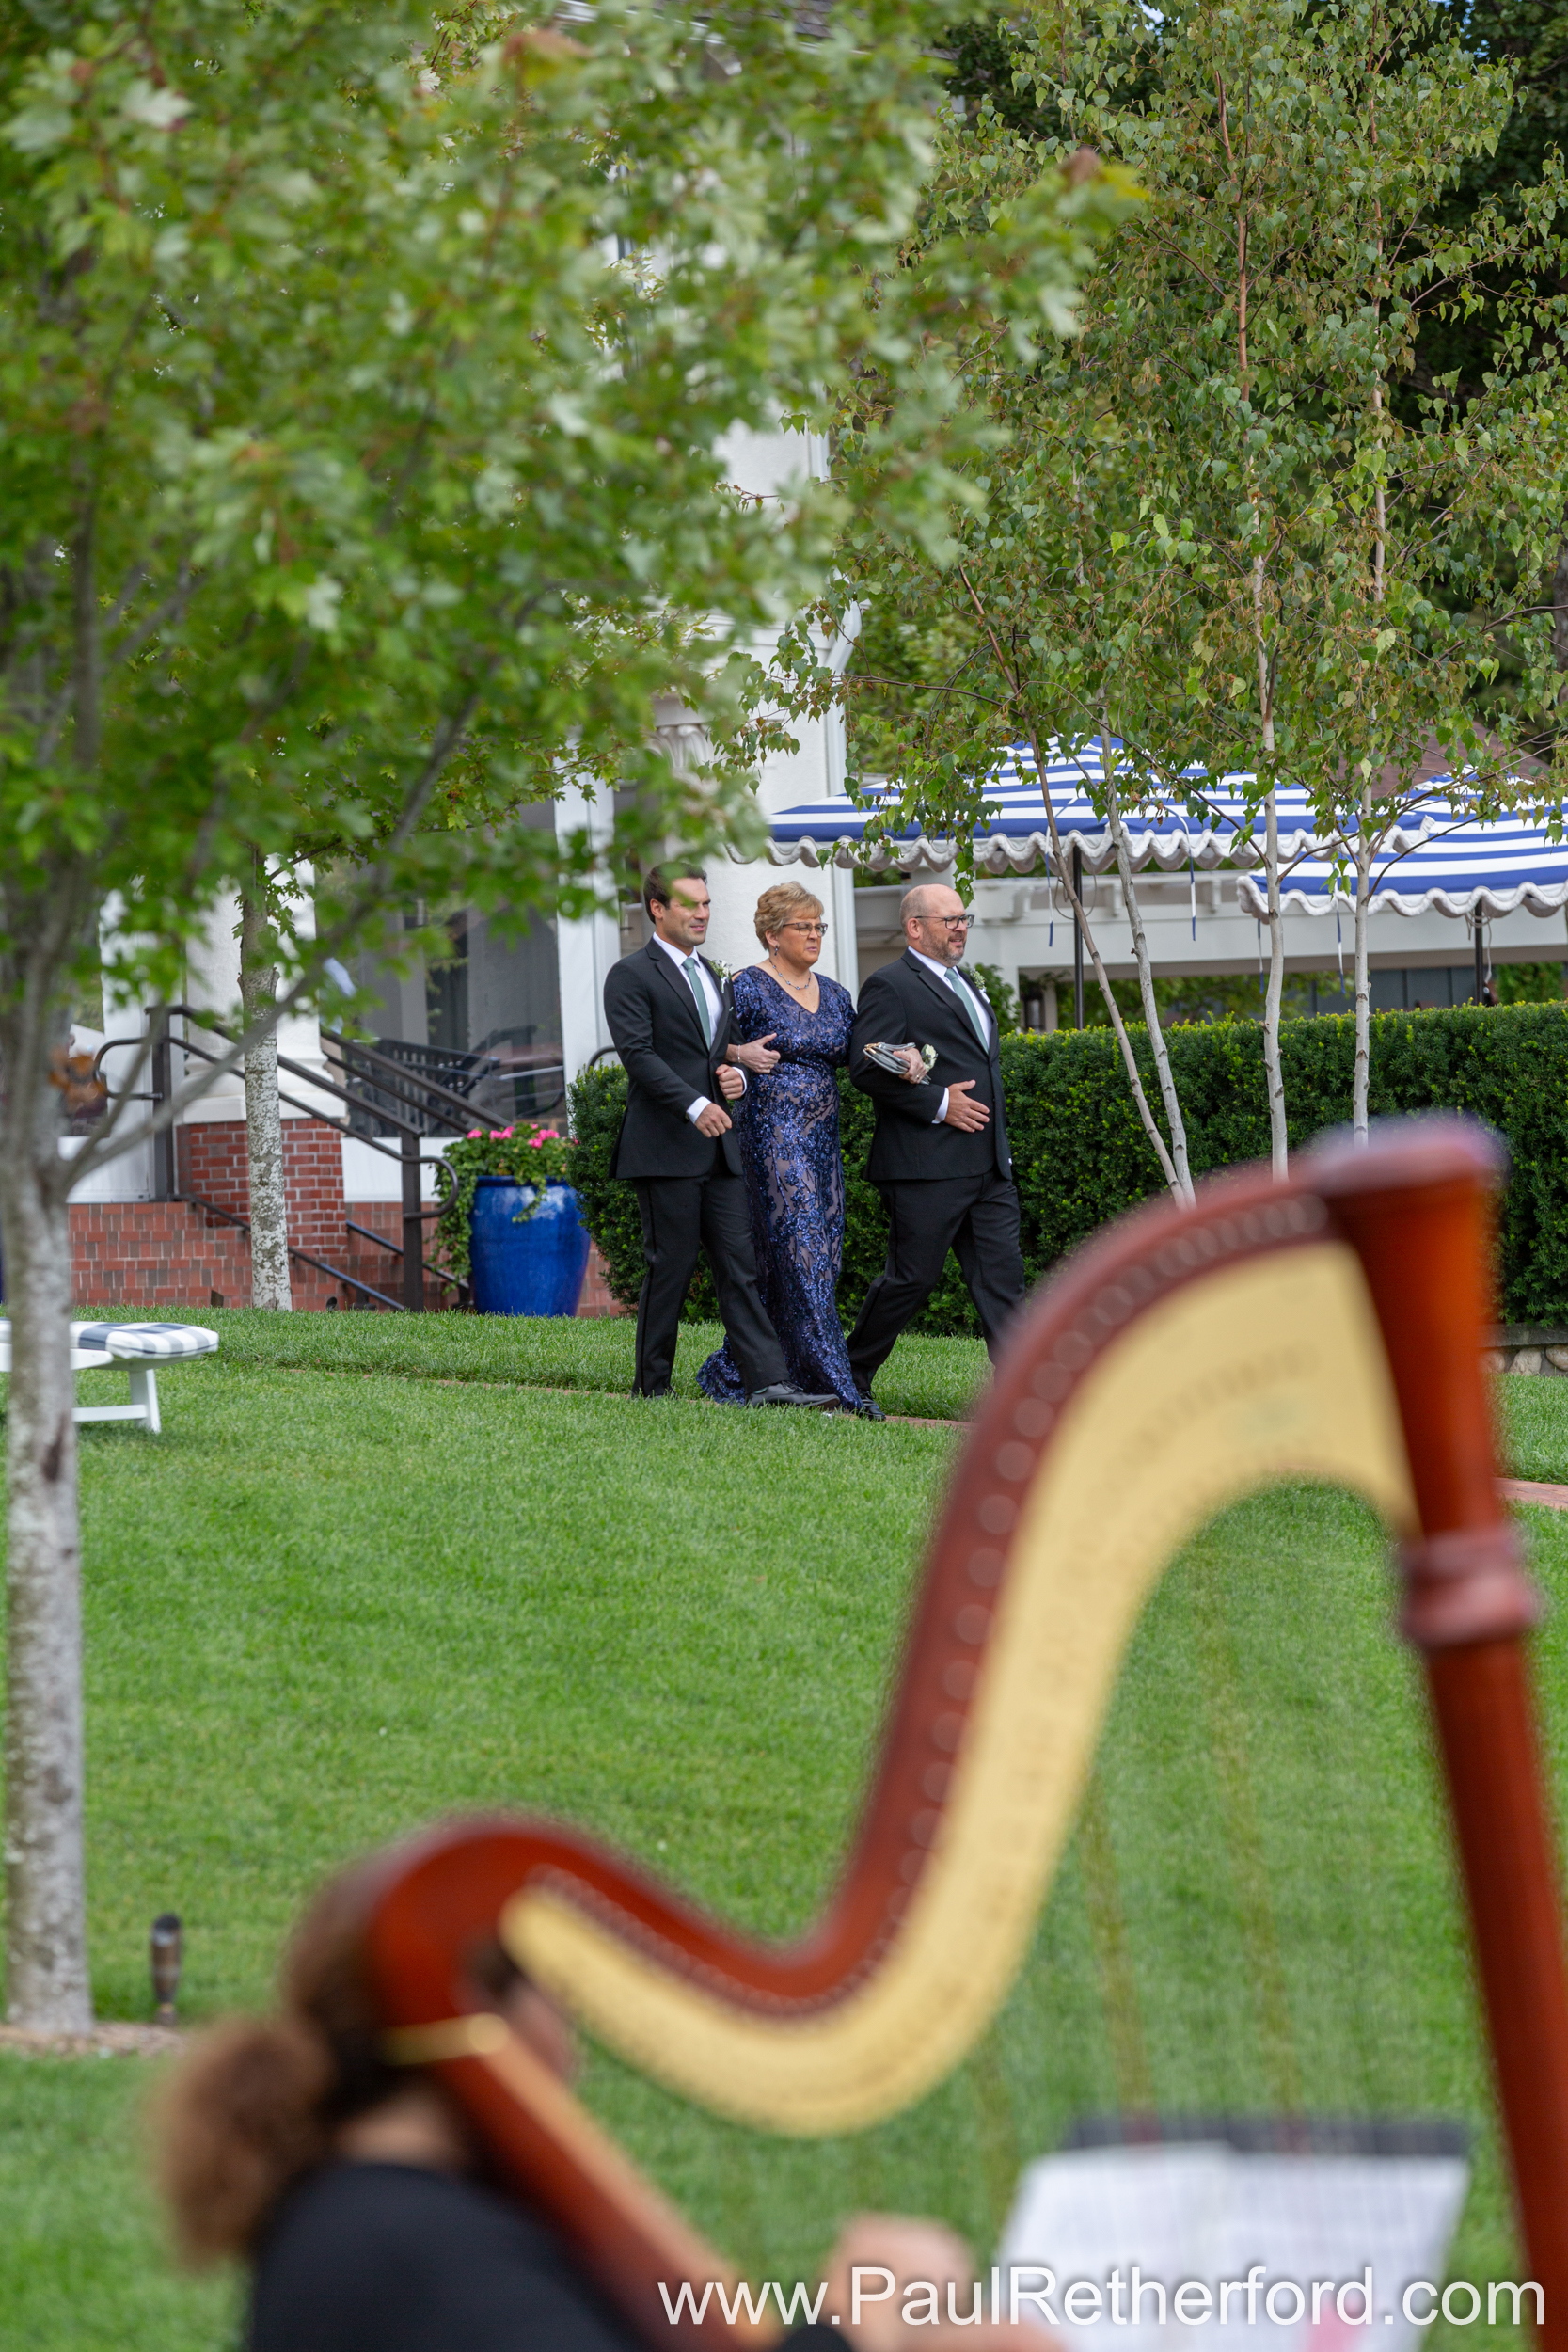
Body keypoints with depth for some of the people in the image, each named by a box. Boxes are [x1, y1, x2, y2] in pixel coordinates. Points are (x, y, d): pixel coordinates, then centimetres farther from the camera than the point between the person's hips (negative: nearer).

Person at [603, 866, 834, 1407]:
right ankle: (651, 1388, 6)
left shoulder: (714, 979, 21)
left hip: (719, 1149, 7)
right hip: (664, 1149, -7)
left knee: (739, 1266, -1)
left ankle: (767, 1382, -8)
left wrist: (738, 1077, 3)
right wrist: (695, 1106, -25)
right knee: (670, 1267, -3)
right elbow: (638, 1053, -15)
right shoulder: (632, 976, -4)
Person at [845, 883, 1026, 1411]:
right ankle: (850, 1376, 14)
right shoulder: (890, 987, -6)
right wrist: (938, 1105, -17)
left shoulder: (966, 983, 22)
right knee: (913, 1277, -3)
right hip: (926, 1166, -8)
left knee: (1002, 1276, -1)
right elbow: (867, 1068, -16)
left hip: (987, 1167, 8)